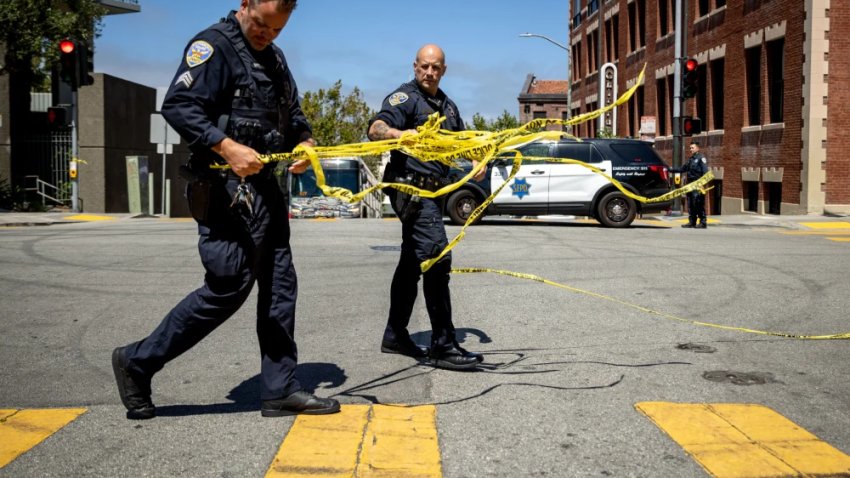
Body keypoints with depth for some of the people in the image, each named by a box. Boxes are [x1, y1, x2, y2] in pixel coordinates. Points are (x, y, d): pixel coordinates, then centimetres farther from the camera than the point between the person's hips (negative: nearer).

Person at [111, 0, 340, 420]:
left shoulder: (274, 58, 19)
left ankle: (279, 390, 17)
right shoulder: (214, 45, -8)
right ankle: (137, 362, 7)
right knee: (229, 287, -9)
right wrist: (227, 146, -30)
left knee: (279, 286, 8)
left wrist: (304, 142, 4)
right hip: (225, 188, -9)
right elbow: (177, 105, -18)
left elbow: (292, 112, 26)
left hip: (264, 186, 9)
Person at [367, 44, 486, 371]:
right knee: (437, 258, -17)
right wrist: (400, 133, -44)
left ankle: (395, 336, 23)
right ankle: (443, 346, -15)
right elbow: (375, 129, -22)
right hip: (411, 187, -9)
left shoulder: (447, 105, 19)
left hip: (431, 190, 9)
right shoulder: (405, 97, -6)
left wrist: (477, 160, 10)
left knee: (412, 261, 13)